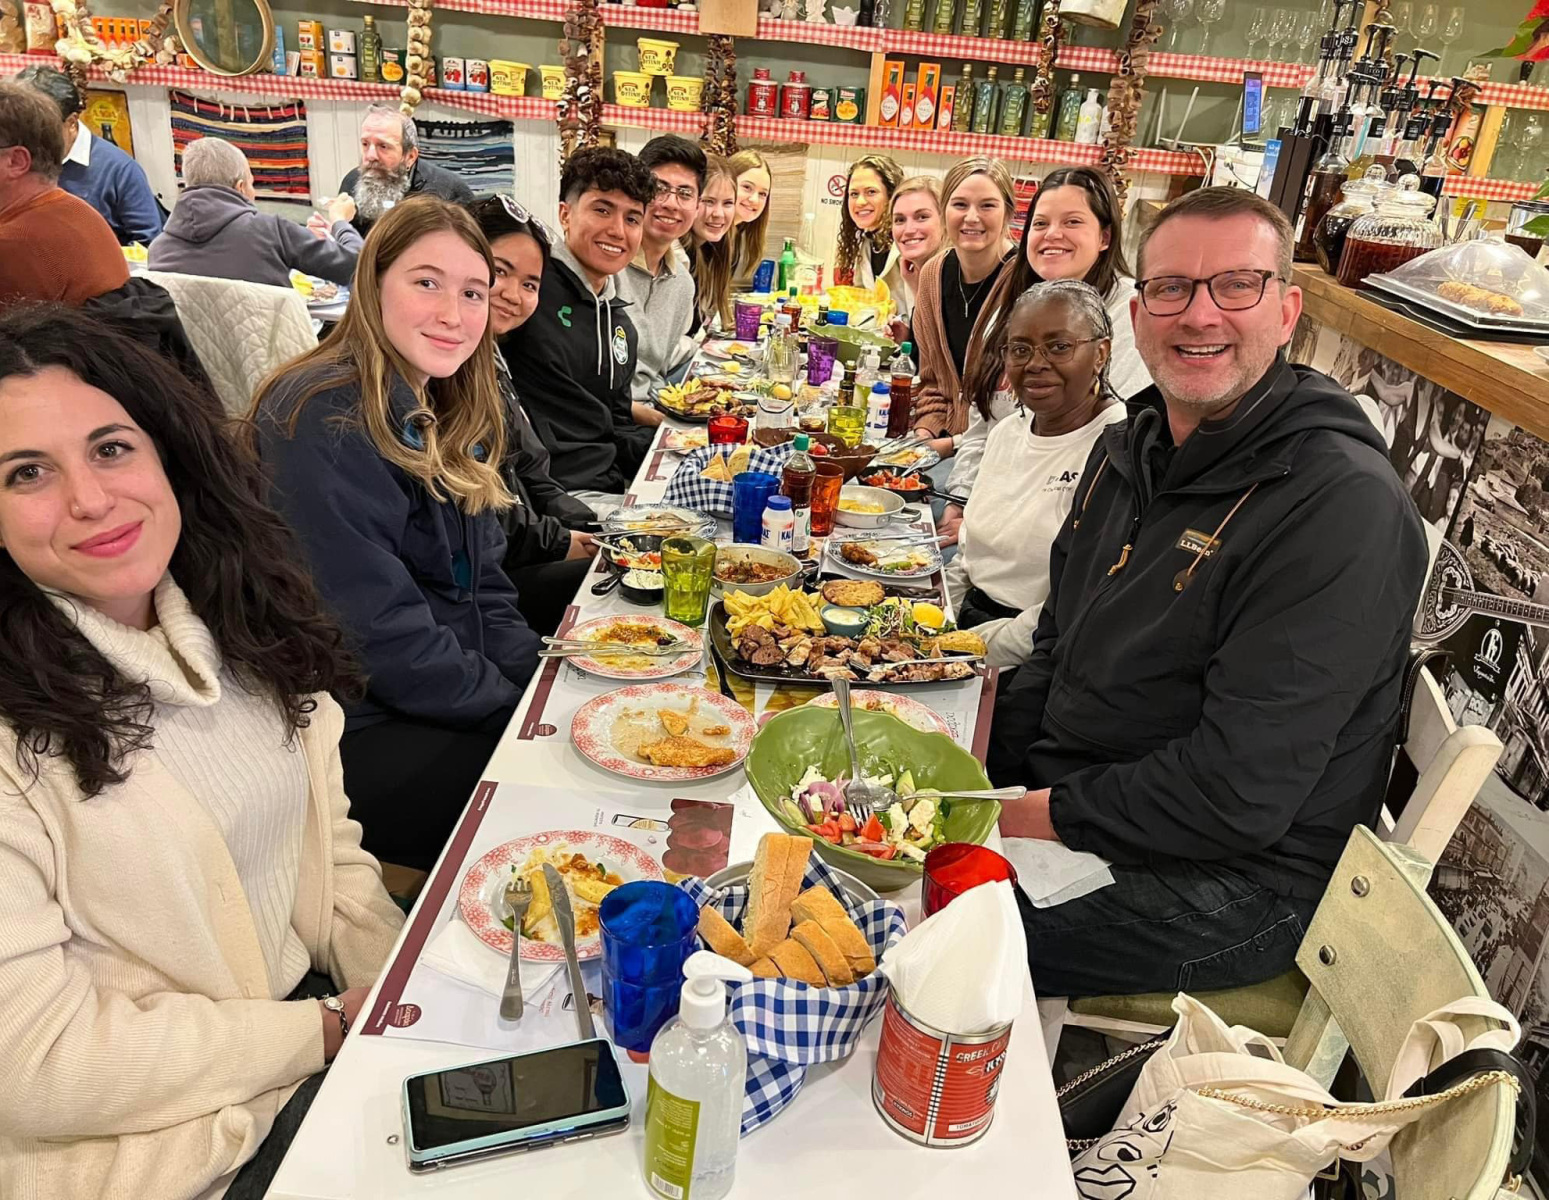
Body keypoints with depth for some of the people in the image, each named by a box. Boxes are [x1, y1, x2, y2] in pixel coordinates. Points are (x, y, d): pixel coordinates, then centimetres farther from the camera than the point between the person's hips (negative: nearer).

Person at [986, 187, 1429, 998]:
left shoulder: (1343, 506, -23)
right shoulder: (1129, 447, 6)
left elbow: (1239, 794, -26)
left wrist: (1049, 816, -17)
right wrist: (981, 767, 0)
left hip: (1228, 883, -8)